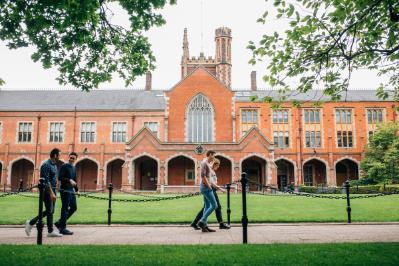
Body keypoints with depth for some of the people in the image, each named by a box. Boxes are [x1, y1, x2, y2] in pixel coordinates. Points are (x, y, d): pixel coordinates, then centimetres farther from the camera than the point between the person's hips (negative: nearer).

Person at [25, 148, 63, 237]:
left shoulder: (54, 165, 15)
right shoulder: (46, 165, -14)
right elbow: (46, 180, -21)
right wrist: (51, 193, -25)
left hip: (52, 190, 9)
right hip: (47, 190, -9)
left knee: (50, 211, 10)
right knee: (49, 211, -4)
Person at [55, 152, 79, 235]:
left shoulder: (74, 168, 17)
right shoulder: (64, 166, -7)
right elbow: (60, 177, -16)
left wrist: (76, 190, 21)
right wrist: (69, 180, -28)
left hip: (71, 190, 8)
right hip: (65, 190, -8)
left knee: (74, 207, 10)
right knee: (65, 208, -4)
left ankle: (60, 222, 22)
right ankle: (62, 228, 5)